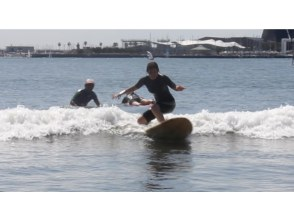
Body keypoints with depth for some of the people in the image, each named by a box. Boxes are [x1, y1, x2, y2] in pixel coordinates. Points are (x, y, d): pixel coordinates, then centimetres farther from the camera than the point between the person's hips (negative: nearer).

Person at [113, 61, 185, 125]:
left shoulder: (163, 78, -17)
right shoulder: (145, 80, -5)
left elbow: (175, 87, -14)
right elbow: (133, 88, 6)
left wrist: (179, 88, -38)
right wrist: (120, 93, -4)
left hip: (169, 104, -6)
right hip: (159, 104, 6)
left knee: (154, 107, -37)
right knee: (141, 121, 3)